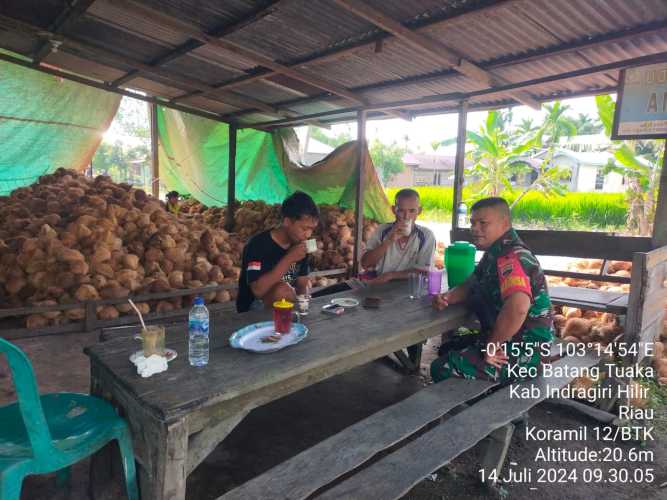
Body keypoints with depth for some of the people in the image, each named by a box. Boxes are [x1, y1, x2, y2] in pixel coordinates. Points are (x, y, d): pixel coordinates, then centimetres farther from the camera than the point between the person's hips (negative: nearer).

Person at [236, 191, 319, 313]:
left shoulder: (300, 245, 1)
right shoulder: (258, 245, -18)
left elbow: (303, 287, 4)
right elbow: (258, 290, -25)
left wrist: (292, 295, -17)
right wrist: (289, 259, -26)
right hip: (254, 311, -5)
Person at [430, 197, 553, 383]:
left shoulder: (510, 258, -26)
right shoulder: (496, 252, 8)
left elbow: (518, 307, -43)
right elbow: (471, 285, 15)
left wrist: (491, 346, -28)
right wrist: (447, 298, -7)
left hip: (523, 352, -10)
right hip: (511, 341, 10)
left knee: (441, 369, -9)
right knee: (447, 349, 23)